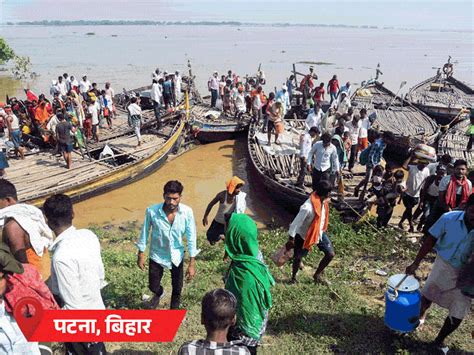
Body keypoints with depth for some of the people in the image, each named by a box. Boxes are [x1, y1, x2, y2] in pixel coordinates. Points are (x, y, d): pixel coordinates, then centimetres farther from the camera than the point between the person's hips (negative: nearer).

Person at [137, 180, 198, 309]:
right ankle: (159, 294, 54)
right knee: (153, 286, 16)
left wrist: (192, 263, -12)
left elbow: (191, 237, -15)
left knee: (177, 288, 17)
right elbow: (145, 232, -8)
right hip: (157, 256, 0)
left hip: (177, 256, 1)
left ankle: (174, 310, 47)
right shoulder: (152, 211, -24)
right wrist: (141, 254, 1)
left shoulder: (187, 212, -23)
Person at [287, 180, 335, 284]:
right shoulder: (307, 208, -37)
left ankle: (317, 275, 26)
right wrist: (291, 239, -20)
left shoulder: (324, 201, -13)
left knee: (331, 254, 4)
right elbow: (296, 223, -28)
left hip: (319, 232, 7)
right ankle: (293, 277, 36)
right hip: (304, 235, -7)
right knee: (298, 257, 8)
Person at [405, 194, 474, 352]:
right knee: (427, 296, 21)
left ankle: (439, 340, 30)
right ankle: (421, 317, 53)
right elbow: (430, 240, -10)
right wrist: (416, 263, -9)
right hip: (444, 264, 0)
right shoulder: (449, 218, -22)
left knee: (458, 315, 4)